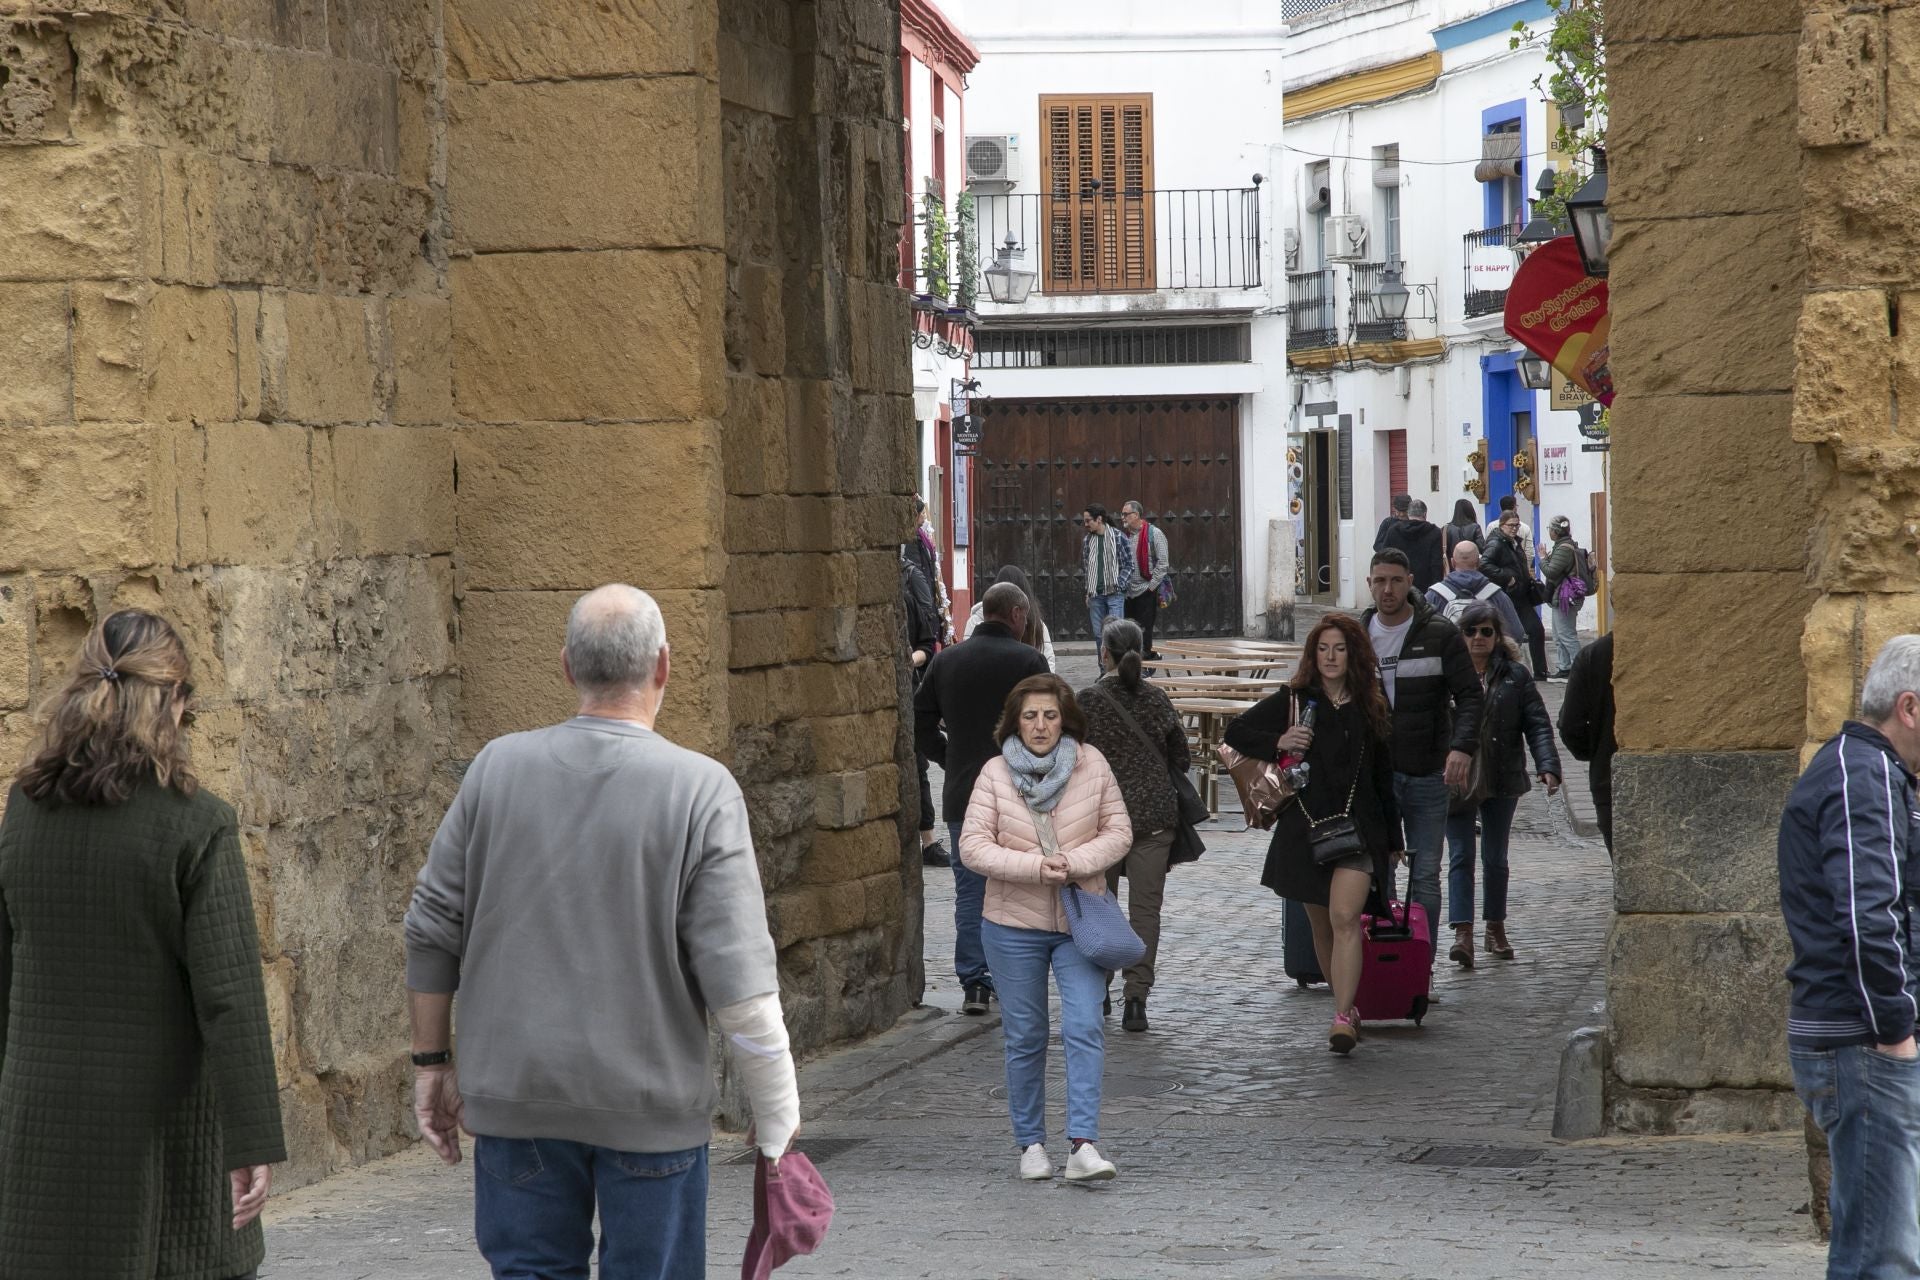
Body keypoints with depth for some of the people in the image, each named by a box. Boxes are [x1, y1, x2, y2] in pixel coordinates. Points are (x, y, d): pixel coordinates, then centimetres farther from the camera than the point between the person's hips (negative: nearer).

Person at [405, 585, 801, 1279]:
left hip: (514, 1093, 3)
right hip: (651, 1104, -2)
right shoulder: (701, 790, -11)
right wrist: (777, 1123, -3)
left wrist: (432, 1062, 14)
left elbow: (431, 933, 3)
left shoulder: (497, 768, -2)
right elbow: (741, 988, -13)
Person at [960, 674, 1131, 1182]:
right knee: (1025, 1039, 8)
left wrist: (1076, 863, -17)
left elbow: (1118, 831, 1)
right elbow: (973, 845, -8)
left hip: (1081, 920, 0)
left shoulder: (1092, 764, -2)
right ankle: (1031, 1144, 20)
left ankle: (1083, 1144, -16)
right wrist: (1035, 867, -20)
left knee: (1085, 1028, -13)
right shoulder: (995, 773, -5)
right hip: (1014, 925, 0)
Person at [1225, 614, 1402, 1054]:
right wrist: (1278, 743, -12)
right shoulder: (1293, 701, 4)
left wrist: (1393, 839, 18)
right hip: (1305, 825, 1)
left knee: (1345, 917, -18)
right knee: (1321, 924, 9)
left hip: (1358, 824, -1)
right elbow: (1236, 732, 7)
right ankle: (1346, 1005, 26)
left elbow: (1383, 778, 15)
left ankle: (1343, 1018, -24)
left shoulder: (1372, 707, 9)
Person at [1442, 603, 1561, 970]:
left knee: (1495, 858, 11)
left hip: (1502, 783, 2)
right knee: (1461, 857, -7)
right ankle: (1463, 934, -12)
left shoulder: (1515, 676, 3)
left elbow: (1537, 725, 0)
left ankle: (1496, 929, 25)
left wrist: (1547, 765, -14)